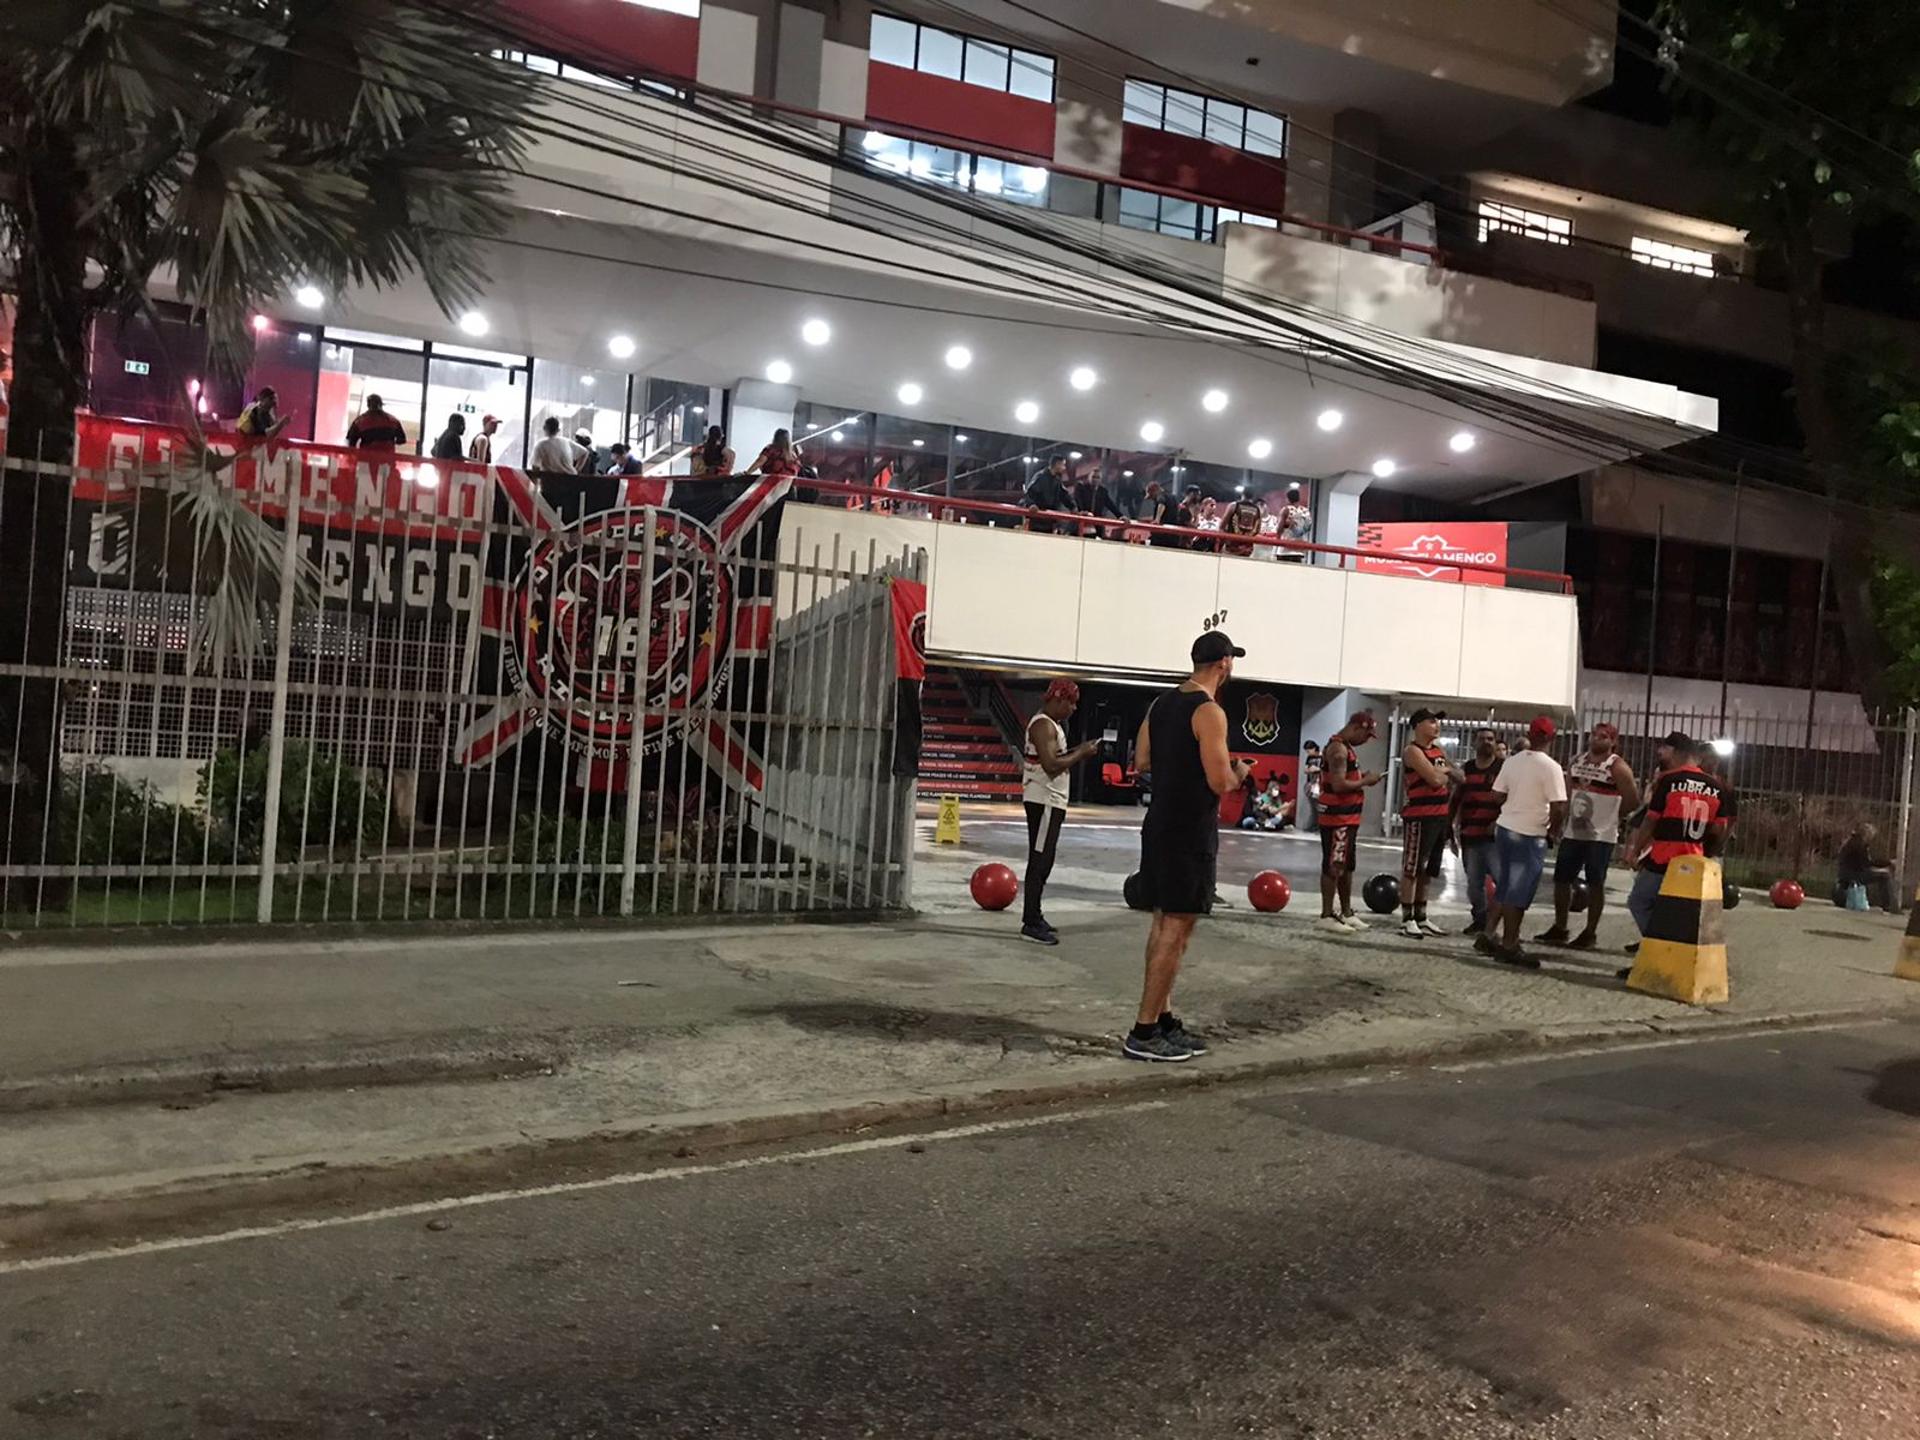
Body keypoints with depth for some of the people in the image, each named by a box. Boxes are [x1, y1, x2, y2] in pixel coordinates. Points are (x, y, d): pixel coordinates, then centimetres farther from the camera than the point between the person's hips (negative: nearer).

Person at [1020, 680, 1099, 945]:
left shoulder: (1052, 724, 17)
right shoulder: (1043, 725, -16)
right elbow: (1051, 765, -26)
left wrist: (1077, 752, 10)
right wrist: (1081, 754, -15)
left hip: (1051, 800, 11)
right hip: (1044, 800, -11)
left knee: (1042, 860, 15)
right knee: (1040, 861, -10)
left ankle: (1032, 915, 22)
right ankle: (1031, 923, -9)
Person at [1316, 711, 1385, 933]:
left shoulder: (1347, 748, 16)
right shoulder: (1338, 749, -18)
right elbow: (1338, 785, -26)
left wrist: (1363, 777, 8)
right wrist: (1366, 781, -14)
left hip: (1348, 818, 11)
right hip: (1336, 818, -11)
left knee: (1347, 866, 17)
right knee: (1333, 867, -6)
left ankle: (1346, 912, 26)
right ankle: (1327, 916, -1)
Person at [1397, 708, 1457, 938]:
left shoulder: (1439, 751, 18)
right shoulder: (1413, 751, -10)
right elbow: (1435, 779, -19)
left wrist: (1441, 774, 4)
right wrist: (1446, 772, 0)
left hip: (1439, 817, 9)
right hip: (1419, 817, -9)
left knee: (1426, 870, 14)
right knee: (1411, 870, -5)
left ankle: (1421, 917, 21)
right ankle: (1407, 919, -3)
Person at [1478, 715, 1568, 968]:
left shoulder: (1512, 760, 4)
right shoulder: (1550, 767, -14)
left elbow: (1498, 795, 7)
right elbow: (1559, 808, -17)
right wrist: (1553, 833, -1)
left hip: (1504, 828, 6)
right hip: (1529, 836, -6)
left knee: (1504, 889, 18)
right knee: (1519, 894, 1)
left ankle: (1488, 935, 18)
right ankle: (1508, 946, 6)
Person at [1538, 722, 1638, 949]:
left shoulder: (1617, 767, -9)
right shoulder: (1575, 762, 11)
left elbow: (1633, 800, -9)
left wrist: (1611, 815, -1)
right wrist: (1563, 818, 8)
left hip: (1601, 835, -6)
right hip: (1574, 832, 7)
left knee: (1595, 884, 0)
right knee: (1561, 878, 9)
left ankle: (1590, 933, 10)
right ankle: (1559, 928, 21)